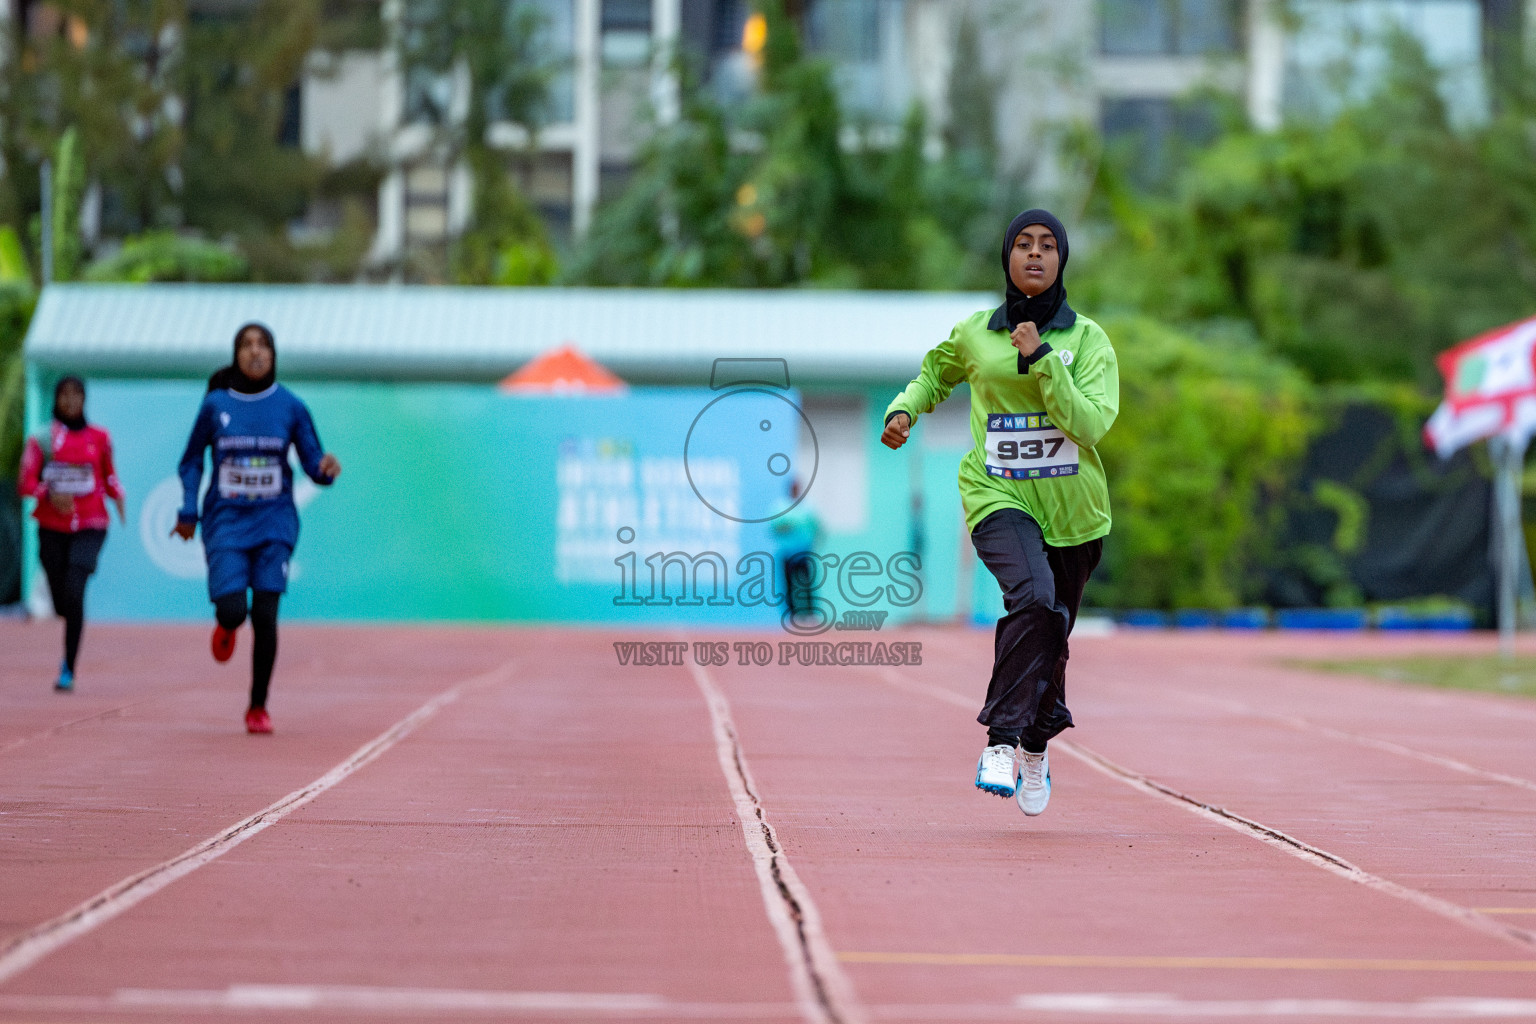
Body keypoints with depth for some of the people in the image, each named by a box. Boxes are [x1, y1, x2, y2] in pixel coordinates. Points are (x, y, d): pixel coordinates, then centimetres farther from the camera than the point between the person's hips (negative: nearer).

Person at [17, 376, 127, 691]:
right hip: (52, 527, 1)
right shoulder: (42, 439, 2)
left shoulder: (99, 438, 6)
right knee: (62, 603, 6)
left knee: (74, 591, -20)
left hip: (90, 526, -1)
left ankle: (69, 669, -15)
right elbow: (26, 483, -3)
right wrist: (50, 494, -22)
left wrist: (117, 496, -1)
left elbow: (109, 476, 19)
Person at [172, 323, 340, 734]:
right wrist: (188, 511, 3)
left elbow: (312, 462, 3)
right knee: (232, 610, -13)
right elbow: (192, 460, 11)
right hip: (226, 520, 0)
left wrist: (326, 468, -20)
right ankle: (226, 626, 28)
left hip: (273, 520, 0)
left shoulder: (290, 406, 0)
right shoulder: (216, 404, 0)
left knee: (265, 618, -7)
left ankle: (258, 707, 8)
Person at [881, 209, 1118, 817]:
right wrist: (904, 409, 6)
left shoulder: (1087, 339, -2)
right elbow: (935, 373, 25)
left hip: (1071, 508, 2)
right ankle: (1001, 739, -23)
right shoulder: (974, 334, 3)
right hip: (997, 497, -1)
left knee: (1053, 631, 13)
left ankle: (1036, 745, 40)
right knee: (1031, 597, -30)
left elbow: (1091, 424, -16)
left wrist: (1042, 359, -21)